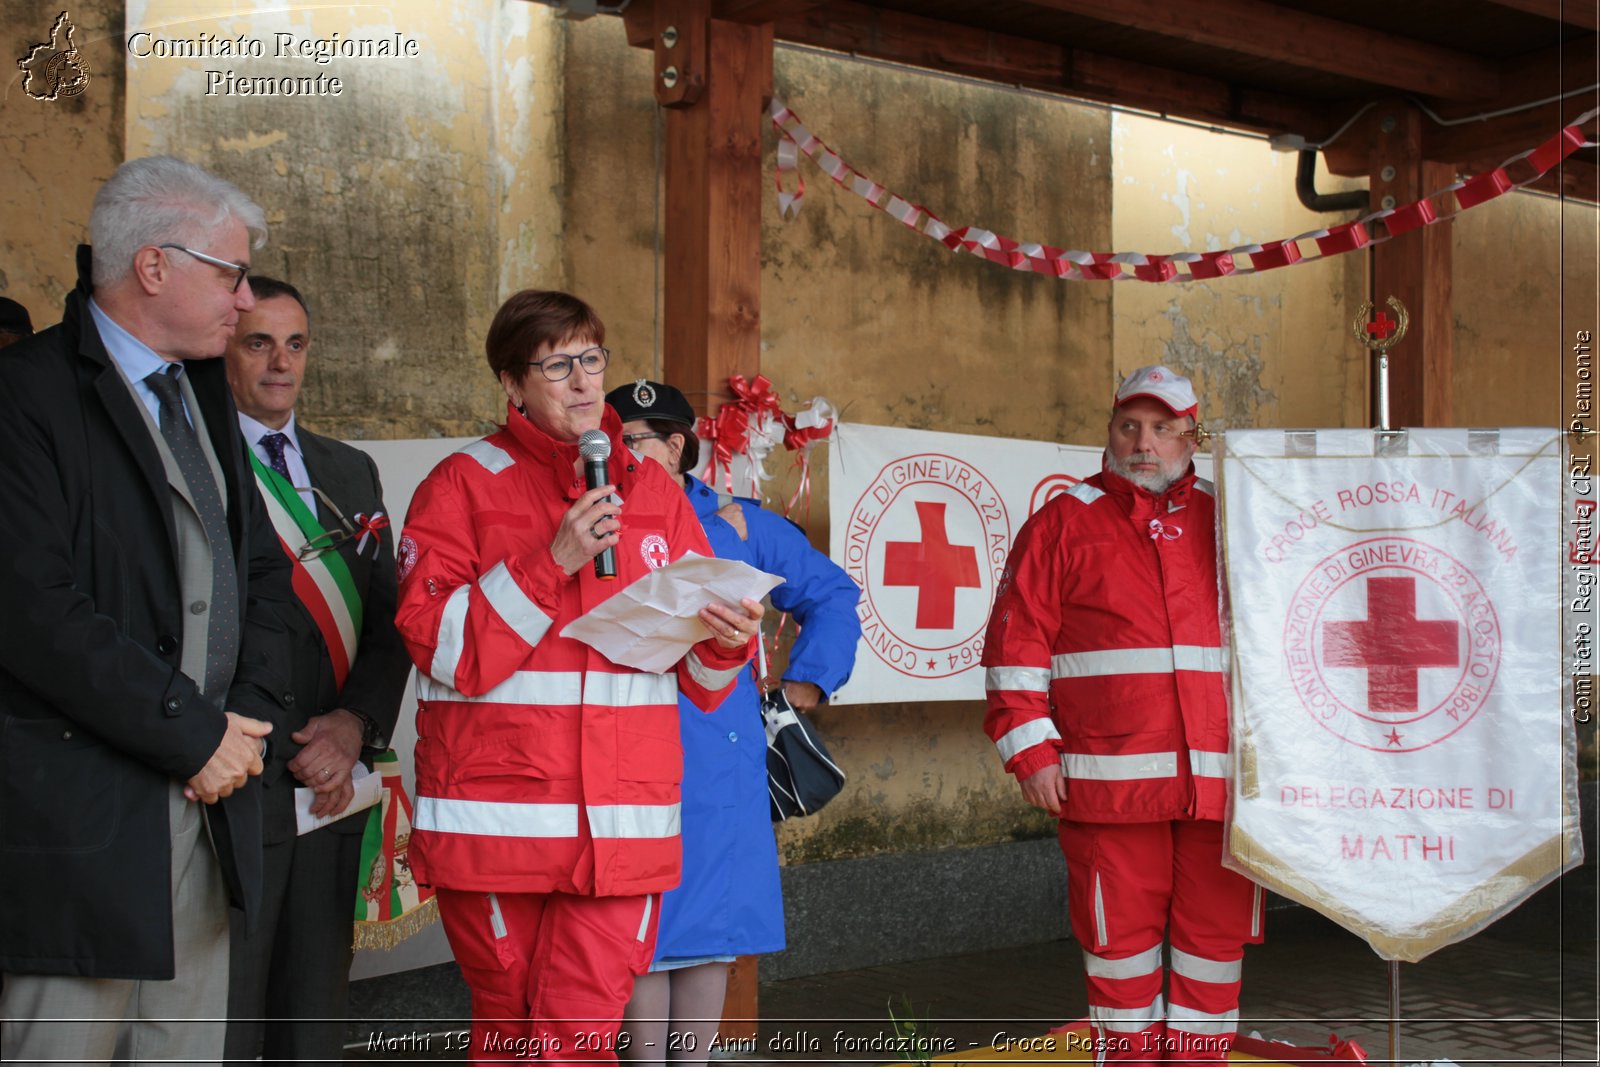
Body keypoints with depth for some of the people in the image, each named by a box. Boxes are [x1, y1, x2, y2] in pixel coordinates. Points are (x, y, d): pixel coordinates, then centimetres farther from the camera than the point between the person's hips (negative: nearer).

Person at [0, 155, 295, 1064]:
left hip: (208, 799, 8)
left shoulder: (203, 390, 16)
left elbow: (262, 569, 18)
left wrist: (251, 717, 1)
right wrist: (194, 737, -14)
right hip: (82, 811, -8)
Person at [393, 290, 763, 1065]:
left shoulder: (655, 492, 13)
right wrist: (553, 562, -15)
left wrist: (725, 643, -7)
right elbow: (439, 645, -9)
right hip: (496, 818, -2)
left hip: (621, 823, 2)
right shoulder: (463, 485, 3)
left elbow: (698, 676, 16)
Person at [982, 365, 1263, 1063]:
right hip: (1109, 779, -2)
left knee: (1217, 927, 6)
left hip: (1219, 772, 3)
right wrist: (1029, 748, -6)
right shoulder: (1064, 522, 5)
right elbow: (1016, 642, 1)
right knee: (1120, 929, 3)